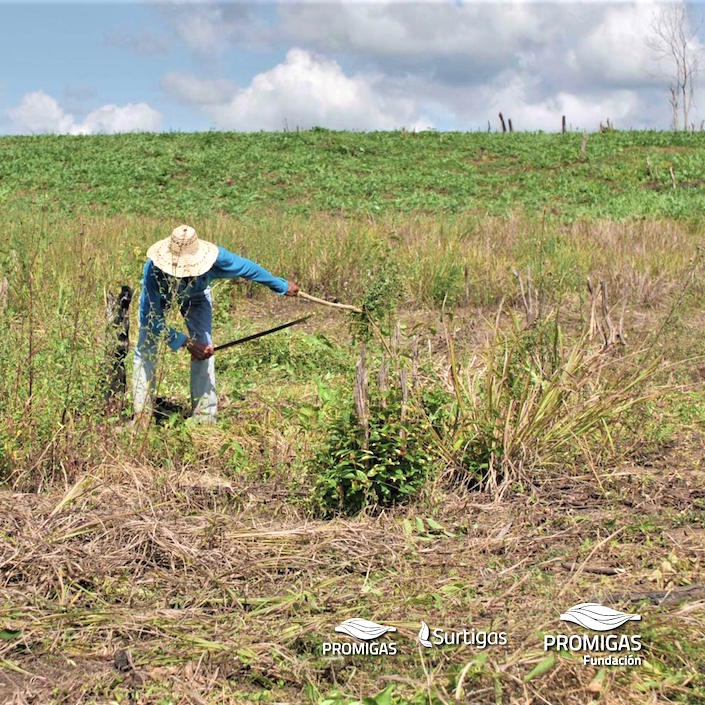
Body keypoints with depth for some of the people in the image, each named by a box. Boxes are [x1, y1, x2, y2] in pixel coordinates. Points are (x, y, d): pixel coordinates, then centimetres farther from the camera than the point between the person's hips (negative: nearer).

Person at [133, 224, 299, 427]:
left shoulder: (216, 259, -41)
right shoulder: (153, 269, -44)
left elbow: (248, 268, -20)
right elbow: (151, 319, -35)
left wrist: (283, 286, -6)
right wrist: (185, 342, -43)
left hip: (196, 296, 1)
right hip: (158, 295, -1)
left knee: (203, 349, -12)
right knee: (146, 347, -11)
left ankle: (204, 416, -4)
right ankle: (142, 413, -1)